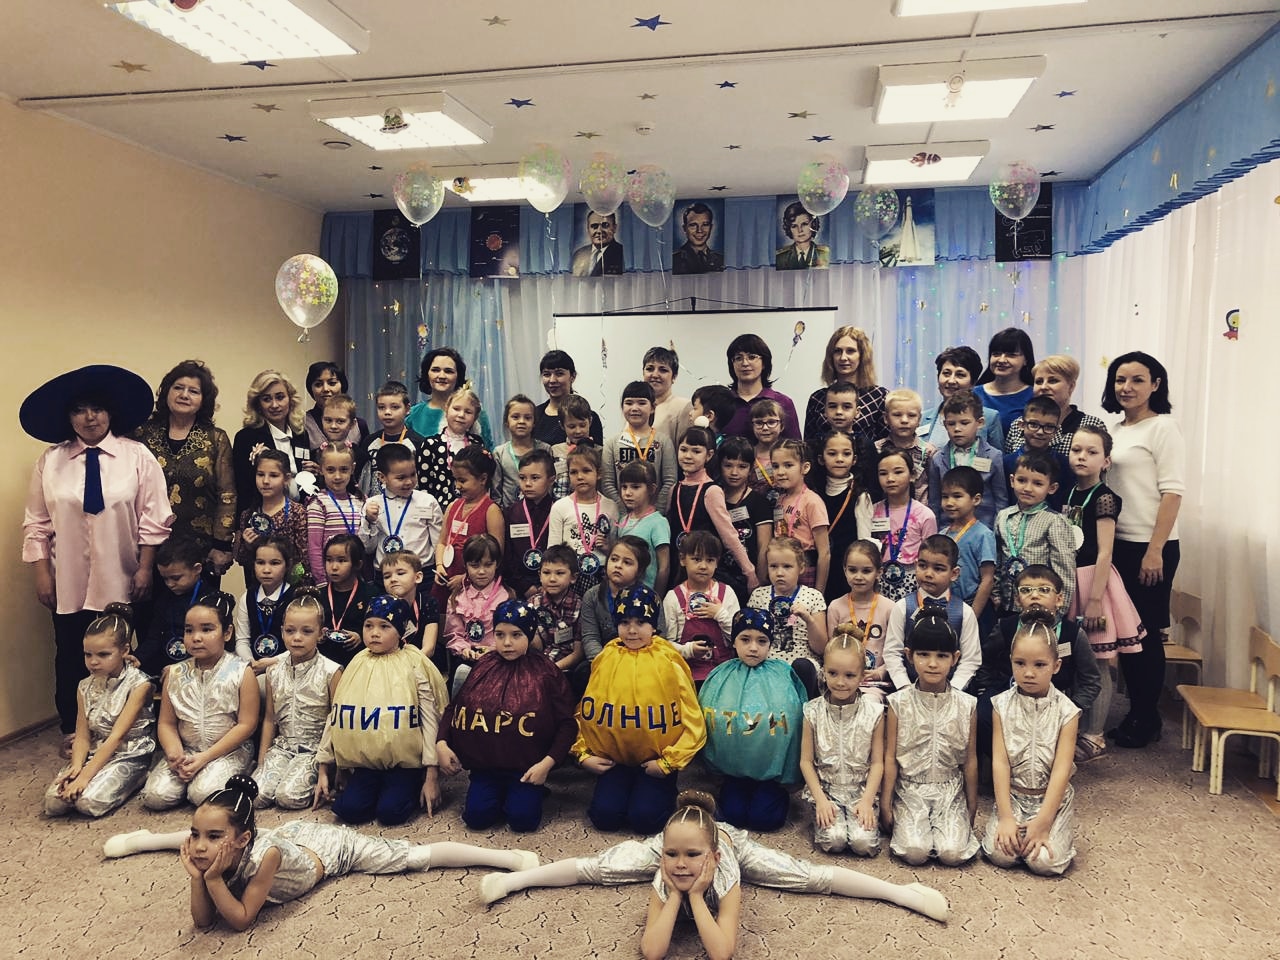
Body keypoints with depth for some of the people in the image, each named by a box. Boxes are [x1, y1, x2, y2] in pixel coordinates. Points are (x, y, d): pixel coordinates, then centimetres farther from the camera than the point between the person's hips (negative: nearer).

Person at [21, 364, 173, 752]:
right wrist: (42, 574, 0)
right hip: (69, 583, 1)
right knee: (71, 658, 10)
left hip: (121, 582, -1)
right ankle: (72, 730, 28)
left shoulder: (137, 456, -2)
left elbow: (154, 519, -3)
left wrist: (144, 568, -7)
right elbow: (37, 524, 5)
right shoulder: (50, 462, 3)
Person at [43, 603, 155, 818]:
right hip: (94, 754, 5)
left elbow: (116, 737, -18)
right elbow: (83, 736, 2)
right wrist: (76, 766, -17)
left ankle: (131, 782, 1)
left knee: (90, 802, -27)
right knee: (53, 801, -17)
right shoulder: (85, 687, 6)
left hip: (130, 757, -5)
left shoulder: (138, 685, -13)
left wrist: (86, 775, -23)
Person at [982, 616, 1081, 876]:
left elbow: (1061, 770, -12)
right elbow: (1000, 762, -7)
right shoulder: (1003, 705, -4)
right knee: (1000, 853, -19)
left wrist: (1042, 822, -18)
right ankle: (1012, 831, 13)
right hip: (1012, 795, 1)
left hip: (1052, 798, -1)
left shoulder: (1066, 711, -8)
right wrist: (1005, 816, -14)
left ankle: (1058, 831, 12)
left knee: (1045, 861, -20)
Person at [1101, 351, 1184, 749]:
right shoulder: (1115, 431, 12)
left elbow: (1172, 493, -12)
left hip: (1149, 547, -6)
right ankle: (1133, 711, 22)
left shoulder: (1163, 428, -6)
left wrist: (1155, 551, -17)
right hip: (1116, 545, 6)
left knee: (1146, 632, 2)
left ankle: (1147, 719, 14)